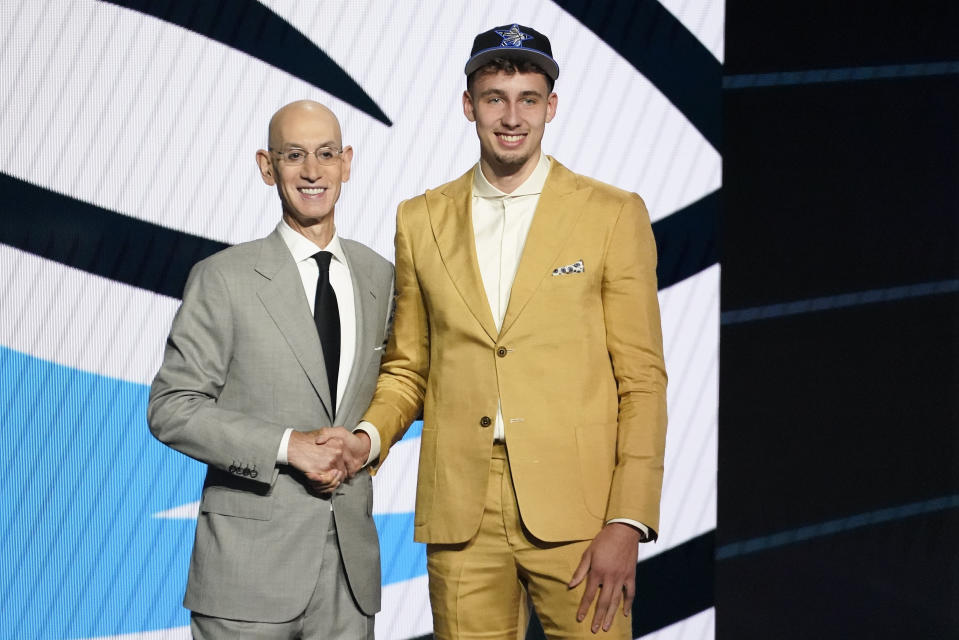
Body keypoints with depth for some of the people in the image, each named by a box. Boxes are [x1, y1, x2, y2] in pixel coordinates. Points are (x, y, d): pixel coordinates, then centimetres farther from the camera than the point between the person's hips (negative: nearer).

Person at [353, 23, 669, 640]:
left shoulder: (614, 214, 2)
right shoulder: (422, 220, 11)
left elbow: (642, 381, 0)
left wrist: (627, 523, -9)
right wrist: (367, 438, -5)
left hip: (574, 509, -2)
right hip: (461, 513, 2)